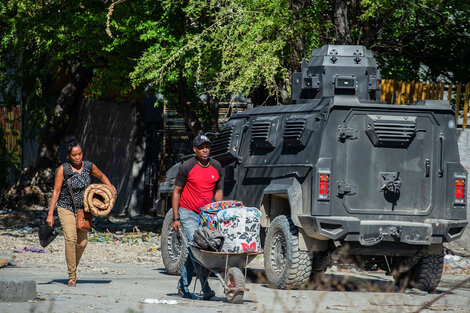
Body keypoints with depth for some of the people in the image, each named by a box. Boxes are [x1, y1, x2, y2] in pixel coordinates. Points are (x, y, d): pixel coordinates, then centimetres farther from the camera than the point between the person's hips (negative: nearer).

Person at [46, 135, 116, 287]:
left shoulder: (89, 166, -3)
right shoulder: (63, 169, -14)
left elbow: (101, 176, 18)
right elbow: (56, 192, -13)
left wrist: (110, 187, 1)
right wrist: (50, 214, -16)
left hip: (83, 209, 4)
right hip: (66, 208, -4)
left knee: (82, 242, 2)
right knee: (70, 239, -19)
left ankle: (73, 267, 29)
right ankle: (71, 276, -14)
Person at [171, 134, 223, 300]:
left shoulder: (216, 167, 5)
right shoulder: (187, 167, -8)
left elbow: (218, 191, 16)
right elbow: (176, 191, -3)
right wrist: (175, 218, -8)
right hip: (188, 213, -4)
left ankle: (183, 286, 20)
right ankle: (205, 288, -20)